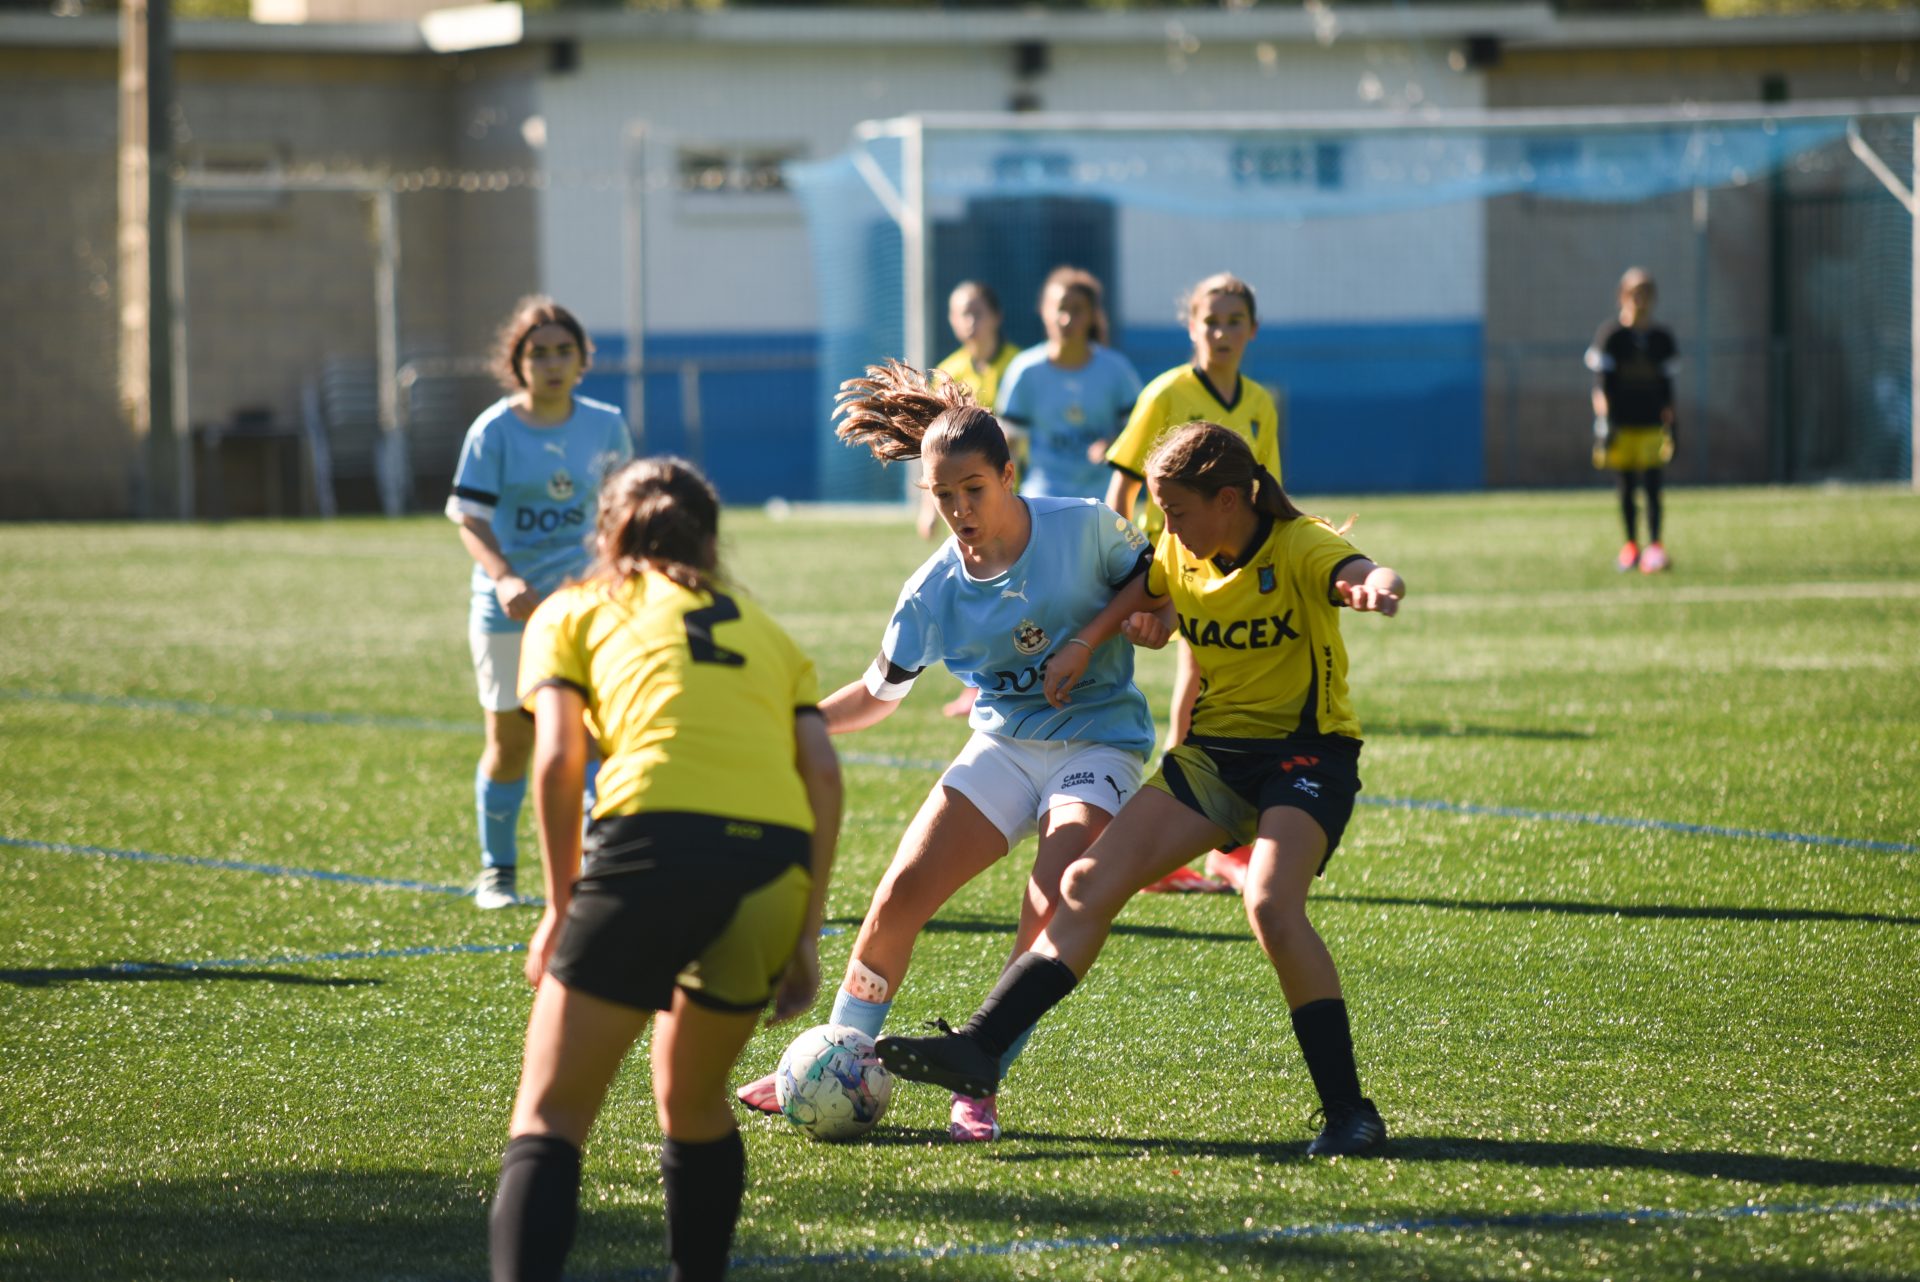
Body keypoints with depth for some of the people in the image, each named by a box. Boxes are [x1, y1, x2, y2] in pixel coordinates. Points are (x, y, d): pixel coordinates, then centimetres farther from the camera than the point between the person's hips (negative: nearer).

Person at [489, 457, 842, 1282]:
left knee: (549, 1118, -1)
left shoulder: (572, 611, 23)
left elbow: (558, 760, 5)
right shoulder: (763, 630, 30)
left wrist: (560, 905, 12)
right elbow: (822, 773, 14)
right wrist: (807, 932, 12)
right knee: (695, 1106, 26)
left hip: (654, 841, -3)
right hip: (776, 857, 3)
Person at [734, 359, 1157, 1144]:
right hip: (1003, 747, 3)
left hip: (1098, 746, -3)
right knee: (901, 894, -10)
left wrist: (1100, 631, -16)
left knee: (1050, 915, -24)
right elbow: (878, 694, 7)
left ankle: (979, 1087, -11)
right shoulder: (934, 593, -5)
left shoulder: (1083, 528, -14)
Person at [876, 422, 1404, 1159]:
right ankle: (979, 1049, -6)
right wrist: (1082, 645, 7)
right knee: (1090, 882, -6)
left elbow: (1355, 574, -39)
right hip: (1215, 749, 7)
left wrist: (1376, 586, -64)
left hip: (1308, 751, -7)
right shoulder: (1181, 555, 4)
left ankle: (1350, 1113, -23)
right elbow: (1141, 604, 26)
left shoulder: (1297, 548, -17)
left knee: (1271, 906, -30)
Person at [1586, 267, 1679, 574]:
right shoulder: (1610, 336, -1)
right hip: (1621, 426, -1)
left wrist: (1671, 424, 11)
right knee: (1625, 489, 6)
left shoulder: (1661, 339, 7)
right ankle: (1631, 545, 18)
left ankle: (1654, 546, -9)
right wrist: (1603, 420, -11)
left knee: (1652, 487, -9)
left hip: (1652, 424, 1)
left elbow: (1666, 387, 13)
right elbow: (1601, 385, -3)